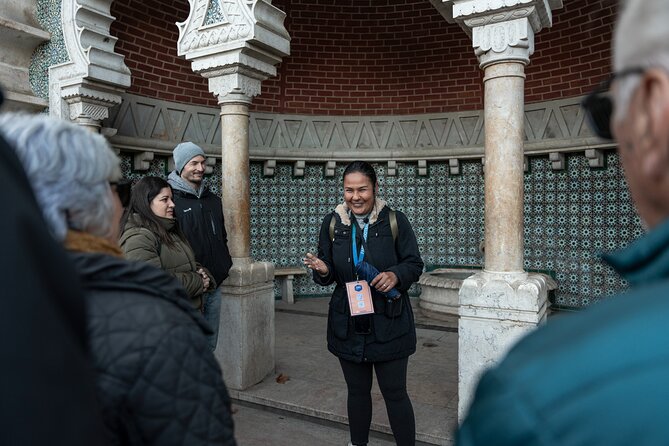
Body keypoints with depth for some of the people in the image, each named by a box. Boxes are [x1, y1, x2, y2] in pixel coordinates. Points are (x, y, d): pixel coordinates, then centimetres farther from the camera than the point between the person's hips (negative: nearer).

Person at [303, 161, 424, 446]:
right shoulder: (332, 223, 2)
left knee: (395, 393, 7)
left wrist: (396, 275, -23)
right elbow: (329, 274, 7)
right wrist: (322, 271, -17)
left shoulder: (395, 221, -7)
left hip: (389, 324, -3)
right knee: (357, 391, 20)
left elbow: (415, 264, -2)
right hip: (348, 324, 3)